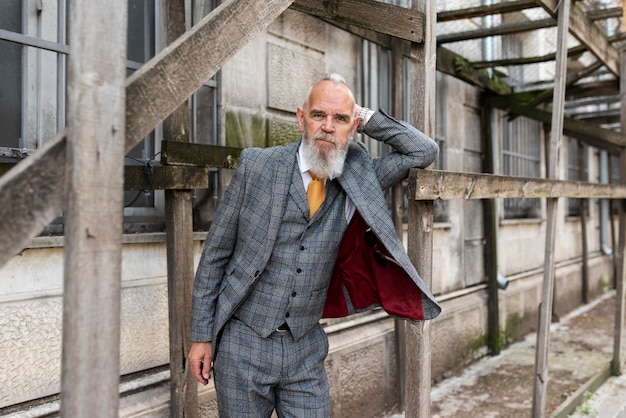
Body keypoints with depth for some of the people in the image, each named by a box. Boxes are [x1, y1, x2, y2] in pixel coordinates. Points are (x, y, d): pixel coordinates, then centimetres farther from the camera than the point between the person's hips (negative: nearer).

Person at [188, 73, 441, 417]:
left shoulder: (358, 179, 1)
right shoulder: (256, 166, -7)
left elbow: (424, 151, 7)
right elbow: (215, 253, -2)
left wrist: (366, 117, -2)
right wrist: (201, 335, -3)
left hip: (306, 351, 3)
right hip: (242, 344, -2)